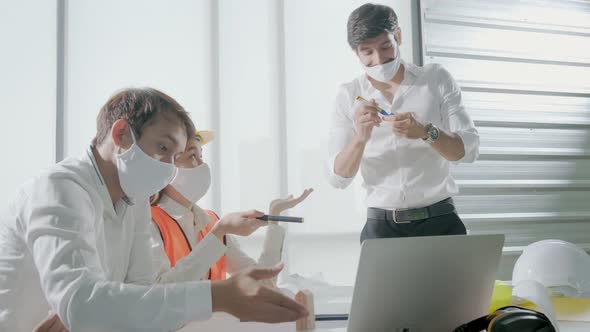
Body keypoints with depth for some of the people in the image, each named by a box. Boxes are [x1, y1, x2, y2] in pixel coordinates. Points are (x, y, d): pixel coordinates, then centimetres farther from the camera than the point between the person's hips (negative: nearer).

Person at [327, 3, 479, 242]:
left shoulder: (437, 79, 1)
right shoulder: (348, 96, 1)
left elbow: (469, 150, -4)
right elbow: (338, 178, -3)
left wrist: (425, 132, -22)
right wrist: (360, 138, -22)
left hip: (440, 220, 0)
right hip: (381, 225, 0)